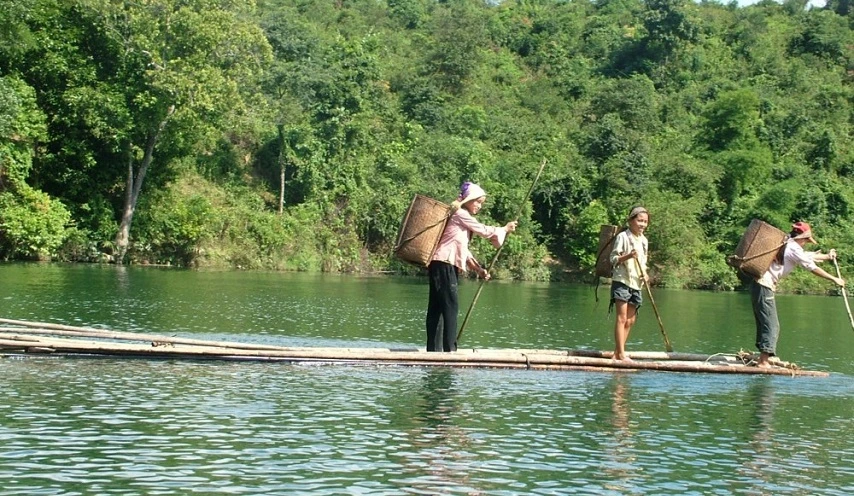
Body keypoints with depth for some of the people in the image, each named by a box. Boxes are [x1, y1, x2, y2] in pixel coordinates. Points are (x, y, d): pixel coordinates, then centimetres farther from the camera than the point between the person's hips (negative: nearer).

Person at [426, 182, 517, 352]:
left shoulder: (463, 217, 24)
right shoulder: (461, 214, -6)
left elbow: (463, 249, 24)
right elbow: (484, 231, -4)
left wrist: (477, 268, 17)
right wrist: (505, 229, 11)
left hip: (447, 266, 10)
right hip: (444, 263, -10)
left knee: (437, 307, 7)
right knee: (451, 305, -11)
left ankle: (433, 348, 7)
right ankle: (449, 348, -13)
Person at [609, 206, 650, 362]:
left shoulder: (644, 240, 14)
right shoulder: (623, 237, -7)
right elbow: (613, 259, -9)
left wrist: (645, 274, 3)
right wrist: (628, 256, -25)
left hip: (636, 283, 7)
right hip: (622, 281, -7)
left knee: (630, 320, 6)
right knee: (622, 318, -10)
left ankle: (617, 352, 12)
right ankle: (621, 353, -11)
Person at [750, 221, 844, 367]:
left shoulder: (787, 244, 18)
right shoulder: (794, 248, -10)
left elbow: (809, 256, 33)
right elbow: (813, 268, -8)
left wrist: (827, 256, 45)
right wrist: (835, 279, 0)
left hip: (759, 283, 10)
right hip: (764, 286, -10)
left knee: (764, 324, 14)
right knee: (771, 326, -9)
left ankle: (763, 359, 17)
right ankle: (764, 361, -13)